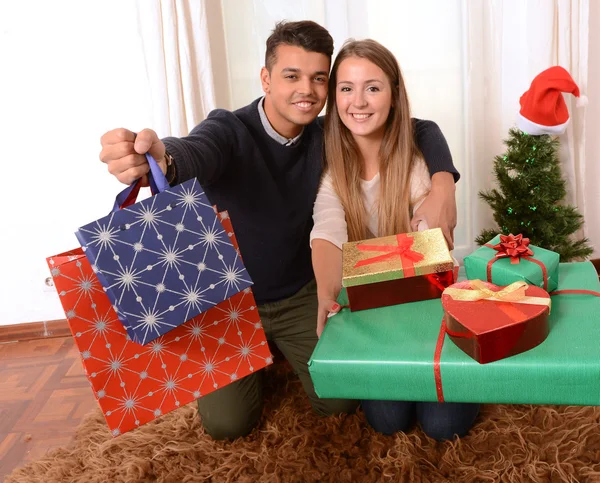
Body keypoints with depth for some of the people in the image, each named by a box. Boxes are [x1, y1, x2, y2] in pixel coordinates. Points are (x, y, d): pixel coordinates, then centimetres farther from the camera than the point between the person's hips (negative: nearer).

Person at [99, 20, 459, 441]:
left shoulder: (326, 137, -10)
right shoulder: (229, 130, -21)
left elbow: (423, 131, -7)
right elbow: (193, 155, -45)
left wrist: (442, 183, -29)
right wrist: (159, 159, -71)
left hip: (300, 297, 3)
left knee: (340, 401, -6)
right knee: (227, 422, -7)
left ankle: (282, 352, 26)